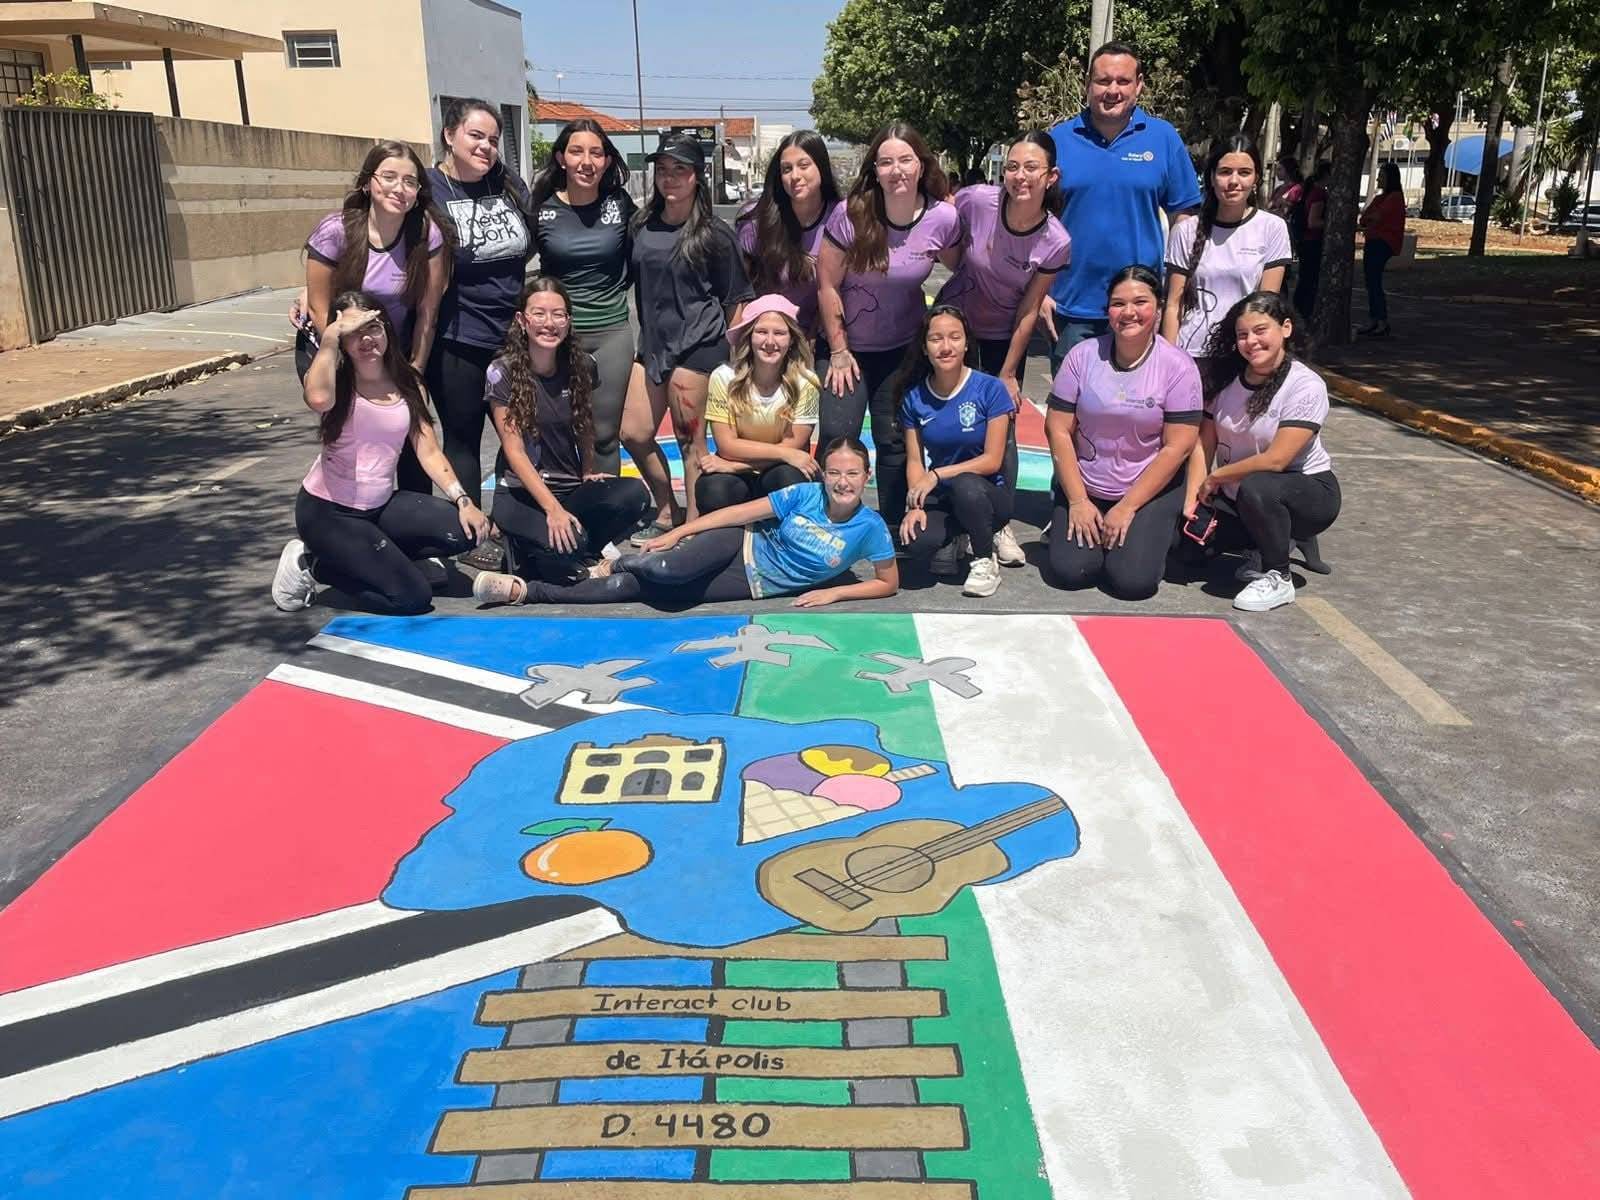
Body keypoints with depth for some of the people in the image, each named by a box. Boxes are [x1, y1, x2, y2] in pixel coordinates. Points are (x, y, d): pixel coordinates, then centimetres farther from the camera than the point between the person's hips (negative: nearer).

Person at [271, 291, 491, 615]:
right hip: (326, 511, -6)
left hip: (381, 505, 6)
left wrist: (463, 500, -13)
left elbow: (429, 452, 0)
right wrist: (330, 336, -28)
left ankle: (365, 558, 4)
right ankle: (311, 564, 5)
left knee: (465, 531, -14)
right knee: (412, 597, -16)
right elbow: (318, 399, -39)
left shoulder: (409, 384, 2)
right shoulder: (337, 383, -12)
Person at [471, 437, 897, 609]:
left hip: (753, 586, -1)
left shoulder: (870, 527, -9)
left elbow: (889, 583, -2)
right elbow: (743, 513, -5)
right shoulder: (805, 494, -7)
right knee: (659, 571, -30)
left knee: (638, 588, -17)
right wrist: (677, 532, -8)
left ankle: (530, 592, -7)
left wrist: (834, 592, -14)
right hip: (740, 546, 1)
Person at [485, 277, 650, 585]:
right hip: (521, 492, -4)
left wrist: (589, 472, -3)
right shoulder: (502, 373, -10)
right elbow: (514, 450, -13)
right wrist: (552, 508, -22)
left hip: (572, 487, 4)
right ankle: (525, 546, 2)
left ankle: (586, 549, -2)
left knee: (634, 495, -26)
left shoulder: (582, 366, 1)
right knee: (564, 547, -33)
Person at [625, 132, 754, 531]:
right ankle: (667, 513, 25)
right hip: (653, 343, 6)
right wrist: (647, 333, 16)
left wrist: (734, 355, -2)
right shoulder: (643, 225, 7)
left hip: (698, 345, -6)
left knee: (690, 441, -1)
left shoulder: (714, 234, -7)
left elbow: (735, 299, -2)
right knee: (635, 433, 7)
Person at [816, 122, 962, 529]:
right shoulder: (851, 215, -18)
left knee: (895, 441, 5)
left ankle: (893, 530, 19)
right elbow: (827, 285, -11)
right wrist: (838, 351, -8)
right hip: (847, 345, -1)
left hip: (903, 348, 1)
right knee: (837, 437, -8)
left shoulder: (943, 218, -13)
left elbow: (959, 272, 6)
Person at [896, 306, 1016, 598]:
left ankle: (985, 560, -10)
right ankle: (958, 535, 8)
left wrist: (937, 475, -18)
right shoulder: (914, 397, -2)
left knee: (965, 486, -39)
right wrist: (915, 505, -16)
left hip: (986, 492, -2)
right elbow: (915, 460, 1)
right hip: (940, 496, 2)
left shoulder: (990, 389, -12)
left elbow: (992, 461, -13)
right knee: (917, 543, -30)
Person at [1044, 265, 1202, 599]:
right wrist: (1077, 501, -9)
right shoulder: (1083, 355, -4)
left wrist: (1127, 507, -12)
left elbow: (1177, 447, -10)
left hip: (1151, 489, -1)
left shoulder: (1178, 365, -9)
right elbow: (1058, 429, -4)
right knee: (1070, 571, -16)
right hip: (1083, 485, 2)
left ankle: (1153, 533, 17)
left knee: (1132, 580, -17)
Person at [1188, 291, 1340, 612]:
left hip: (1307, 492, -5)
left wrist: (1215, 478, -15)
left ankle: (1278, 579, -13)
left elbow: (1275, 460, -24)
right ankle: (1267, 544, 10)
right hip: (1237, 495, 6)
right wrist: (1192, 500, -17)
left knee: (1255, 487, -38)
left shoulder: (1306, 386, -18)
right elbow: (1204, 444, -5)